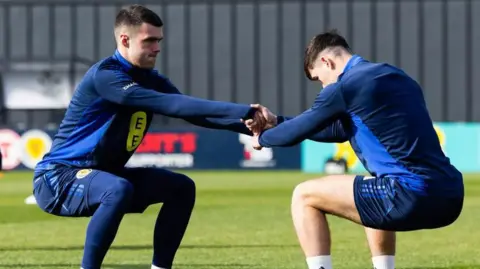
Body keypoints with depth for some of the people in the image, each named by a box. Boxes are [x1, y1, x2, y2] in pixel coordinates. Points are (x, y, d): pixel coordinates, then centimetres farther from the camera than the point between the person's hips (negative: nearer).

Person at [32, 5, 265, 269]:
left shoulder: (151, 79, 3)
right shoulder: (105, 76, -24)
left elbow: (195, 112, -5)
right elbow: (170, 105, -33)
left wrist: (248, 123, -22)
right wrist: (243, 112, -35)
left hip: (101, 177, 9)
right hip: (57, 178, -9)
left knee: (182, 187, 3)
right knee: (119, 189, -37)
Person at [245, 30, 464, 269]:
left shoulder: (344, 87, -2)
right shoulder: (396, 77, 23)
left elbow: (296, 132, 10)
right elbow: (340, 129, 34)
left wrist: (263, 138, 32)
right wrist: (276, 122, 38)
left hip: (410, 198, -8)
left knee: (304, 197, 7)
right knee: (373, 193, 40)